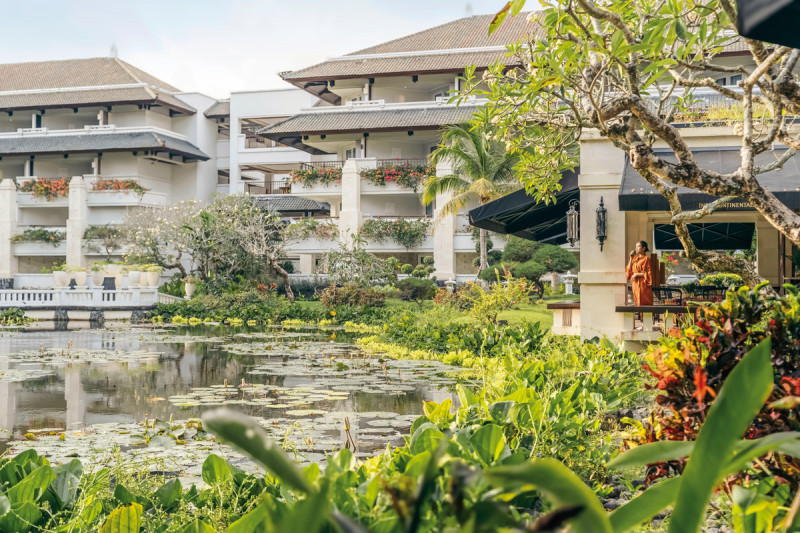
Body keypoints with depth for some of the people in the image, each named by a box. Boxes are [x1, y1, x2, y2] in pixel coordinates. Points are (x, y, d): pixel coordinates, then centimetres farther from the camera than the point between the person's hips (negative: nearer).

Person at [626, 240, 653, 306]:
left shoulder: (646, 259, -6)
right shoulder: (635, 258, 14)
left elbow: (649, 273, -9)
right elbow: (629, 269, 9)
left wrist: (637, 274, -13)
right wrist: (631, 258, 5)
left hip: (643, 284, -7)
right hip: (635, 284, 7)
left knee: (644, 303, -5)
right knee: (638, 303, 5)